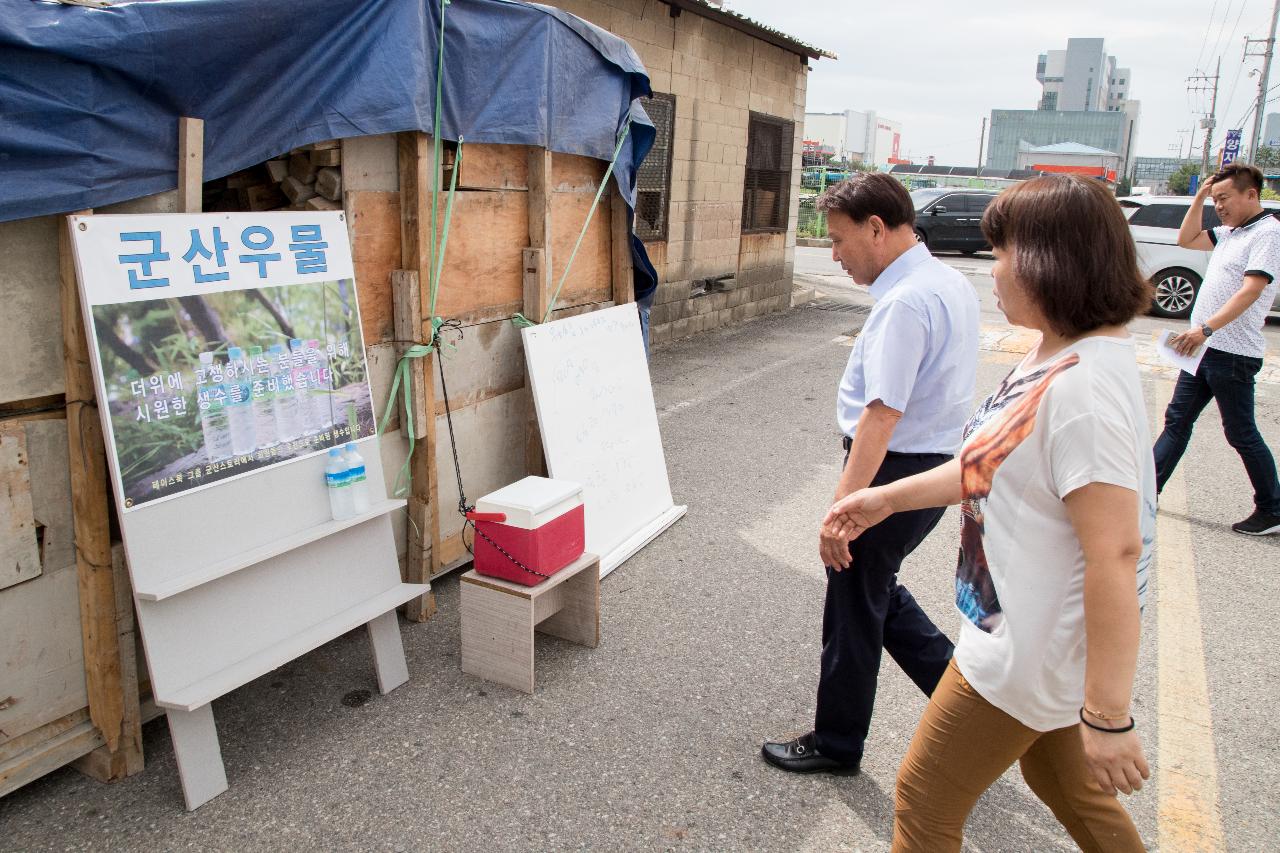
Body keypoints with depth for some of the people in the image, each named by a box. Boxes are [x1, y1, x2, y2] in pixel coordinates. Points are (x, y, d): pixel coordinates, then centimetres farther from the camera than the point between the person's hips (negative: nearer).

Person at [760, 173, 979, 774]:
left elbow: (882, 416, -30)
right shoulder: (952, 284, 8)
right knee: (873, 587, 25)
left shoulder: (905, 303, -24)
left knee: (855, 604, 8)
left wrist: (841, 509, -28)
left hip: (895, 471, -9)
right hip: (939, 462, 10)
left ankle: (836, 745, 27)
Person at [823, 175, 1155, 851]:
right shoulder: (1059, 353, 2)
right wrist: (885, 497, 13)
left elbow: (1115, 554, -30)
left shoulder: (1082, 387, -29)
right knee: (1067, 788, 30)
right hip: (1036, 635, 9)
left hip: (1030, 654, -9)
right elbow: (995, 466, 12)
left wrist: (1108, 717, -26)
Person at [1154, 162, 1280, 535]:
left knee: (1241, 434, 1)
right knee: (1177, 420, 11)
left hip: (1233, 353, -9)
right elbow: (1186, 239, 23)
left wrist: (1206, 329, -33)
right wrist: (1200, 196, 12)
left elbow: (1250, 291, -24)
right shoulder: (1230, 232, 13)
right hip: (1205, 348, 9)